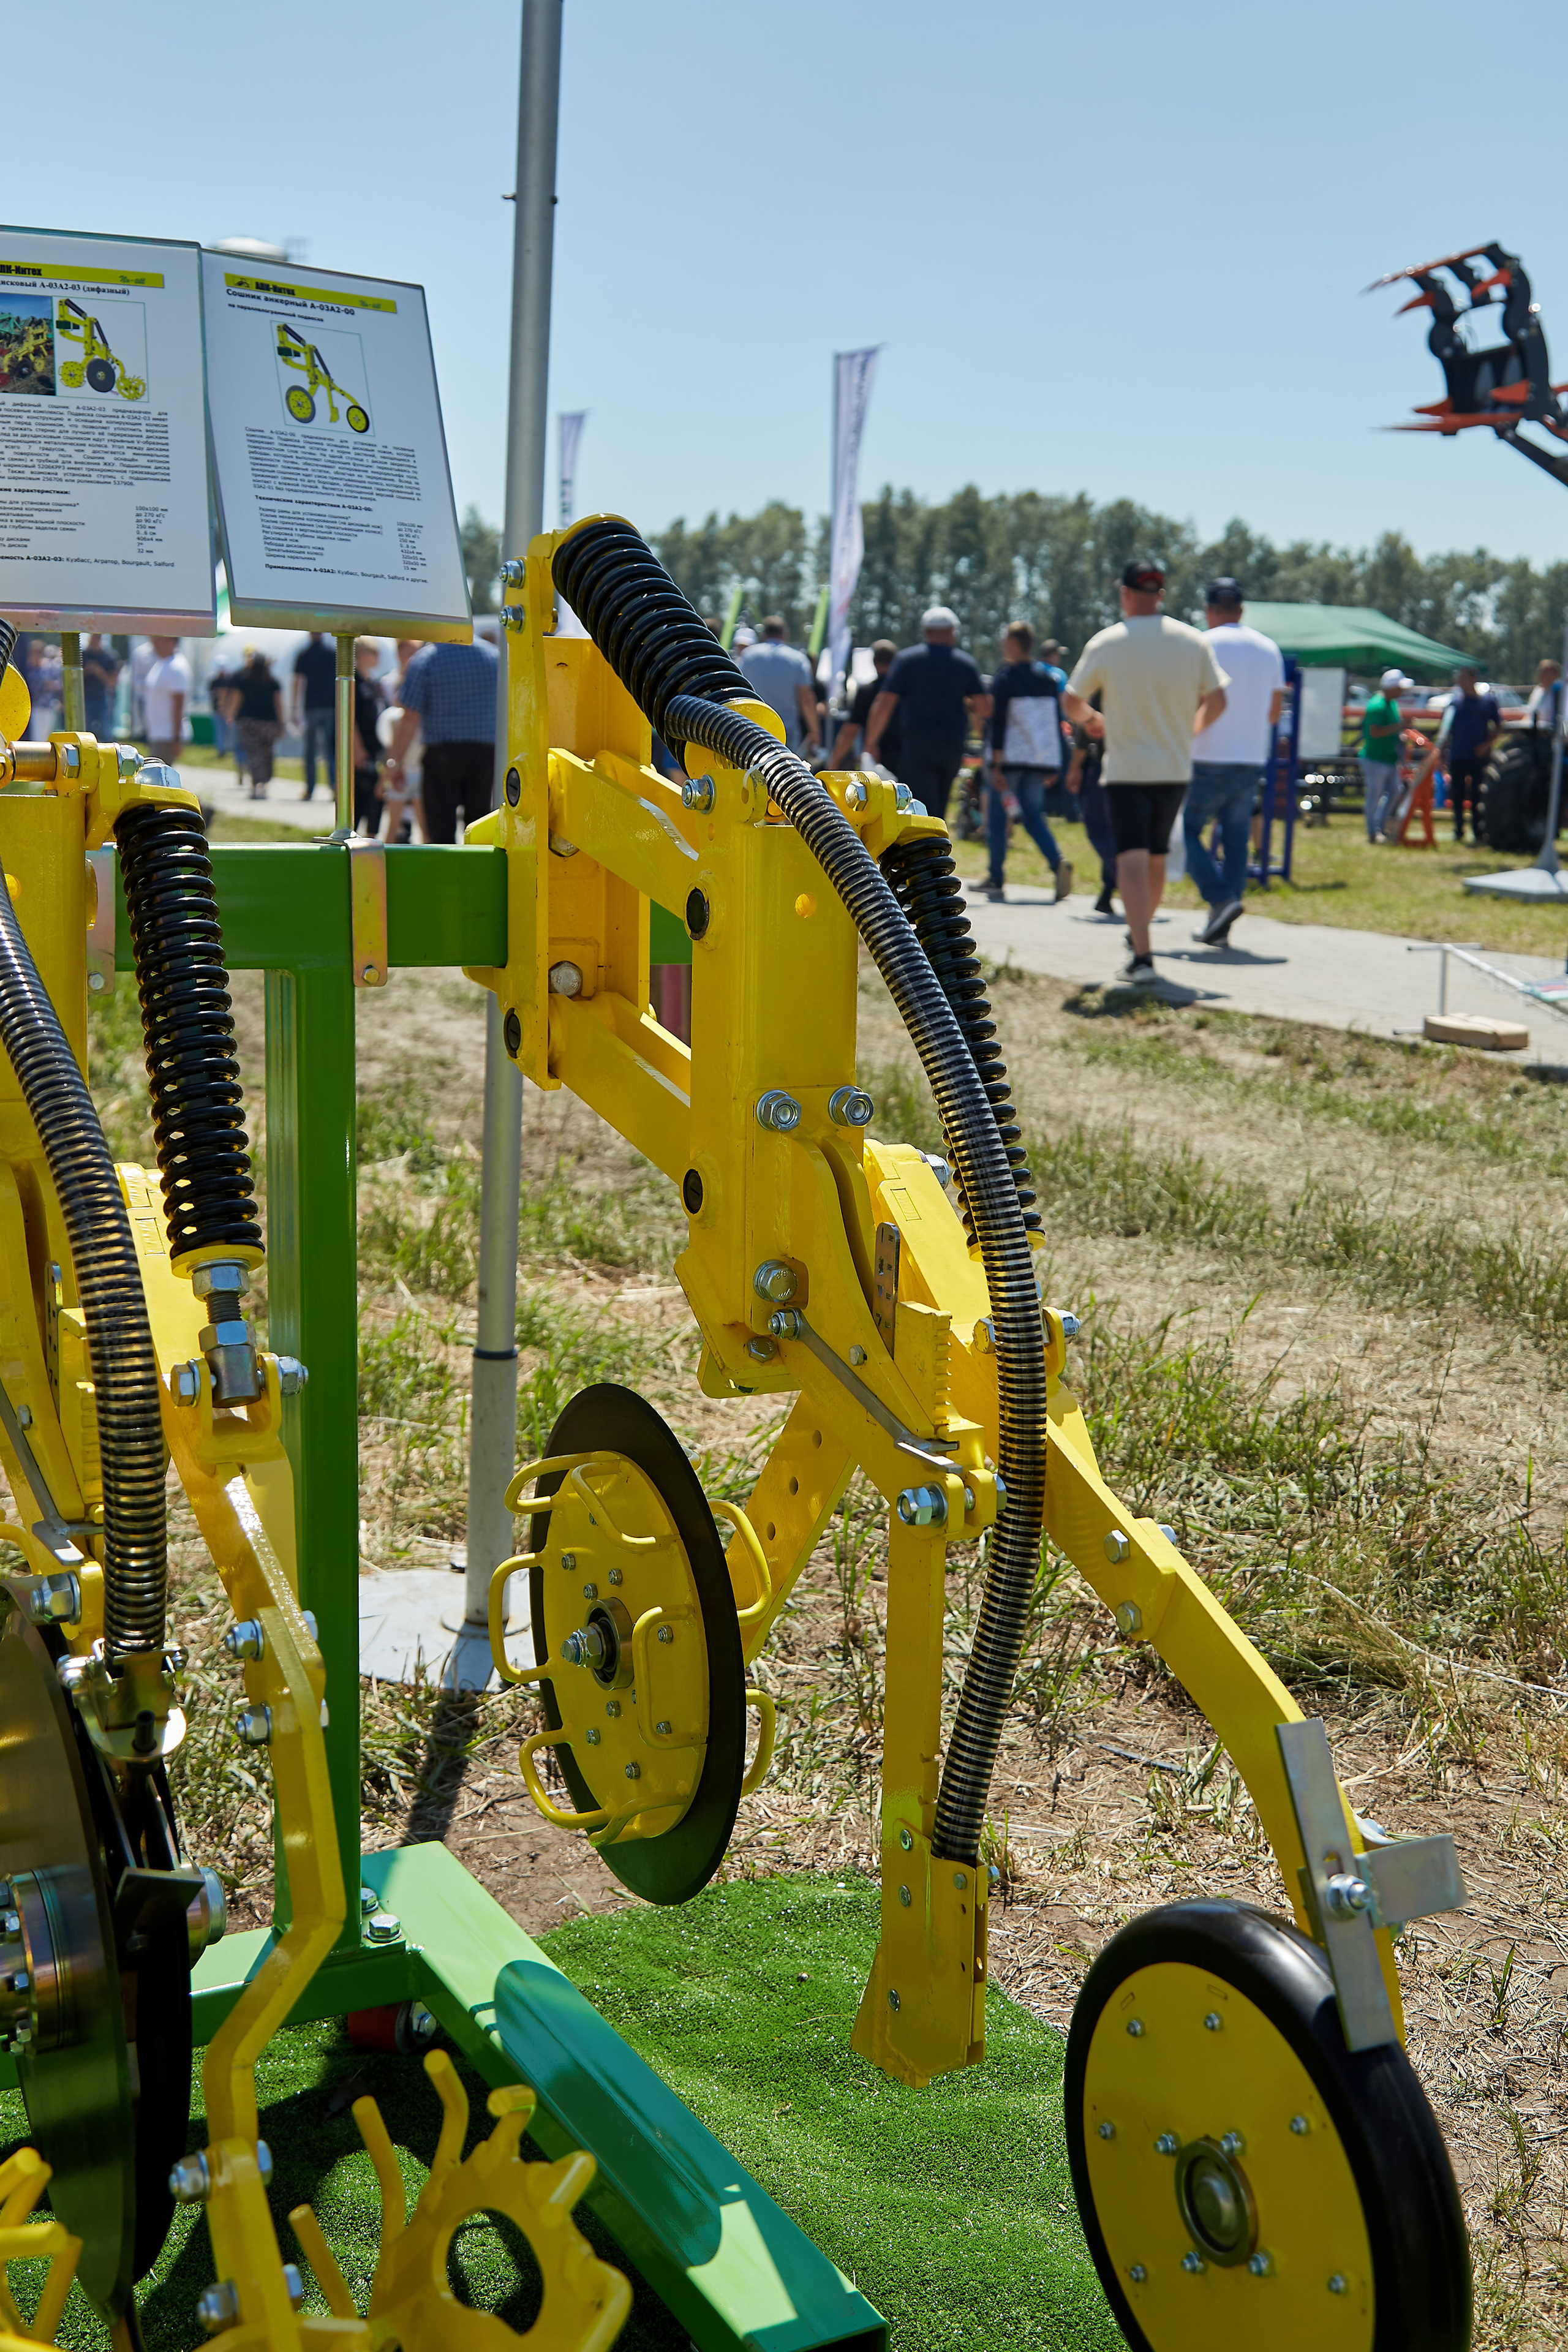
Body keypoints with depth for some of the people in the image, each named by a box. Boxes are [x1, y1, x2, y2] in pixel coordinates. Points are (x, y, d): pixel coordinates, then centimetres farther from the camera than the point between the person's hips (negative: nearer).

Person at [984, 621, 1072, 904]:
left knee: (997, 817, 6)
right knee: (1034, 817, 10)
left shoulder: (1004, 678, -7)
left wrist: (997, 766, -13)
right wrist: (1054, 766, 17)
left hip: (1011, 758, -5)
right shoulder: (1048, 678, 10)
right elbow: (1057, 721, 13)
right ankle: (1058, 863, -15)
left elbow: (998, 723, -12)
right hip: (1043, 760, 5)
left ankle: (996, 881, 7)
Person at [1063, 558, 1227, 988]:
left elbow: (1072, 702, 0)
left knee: (1132, 859, -9)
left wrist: (1092, 719, 22)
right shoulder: (1194, 641, 1)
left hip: (1126, 770, -4)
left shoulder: (1106, 643, -6)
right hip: (1175, 769, 4)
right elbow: (1216, 701, 3)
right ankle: (1139, 935, 36)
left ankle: (1142, 957, -21)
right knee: (1156, 858, 19)